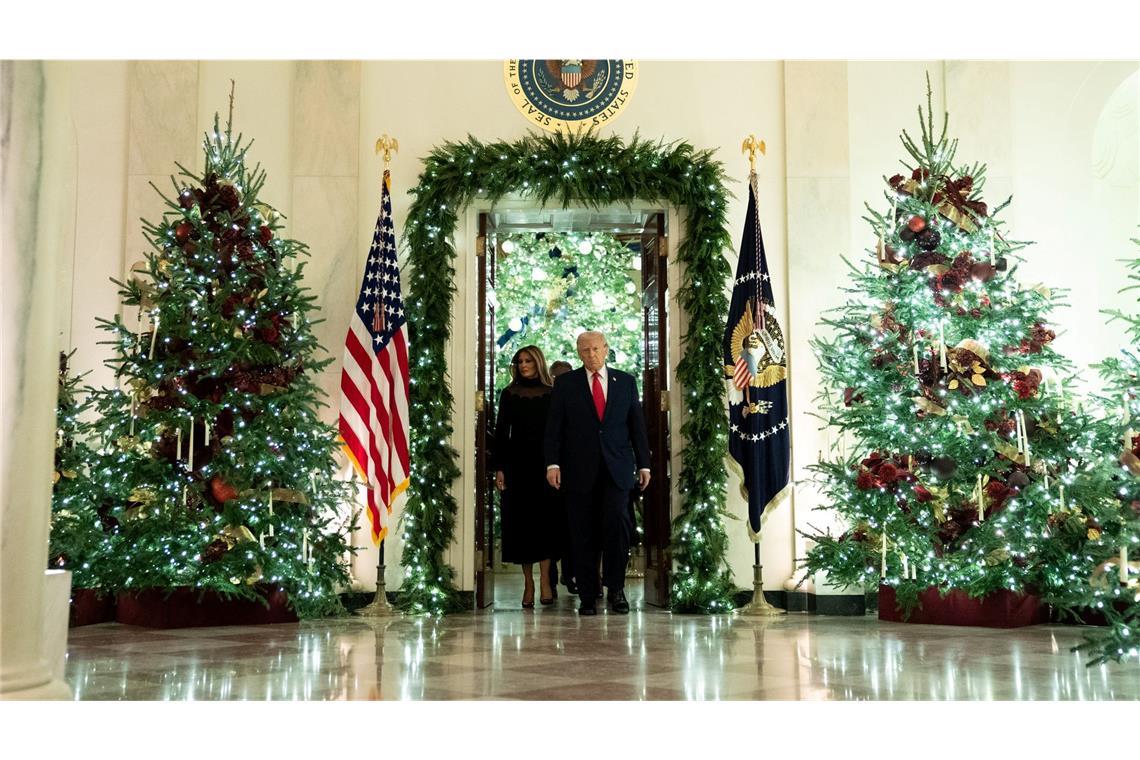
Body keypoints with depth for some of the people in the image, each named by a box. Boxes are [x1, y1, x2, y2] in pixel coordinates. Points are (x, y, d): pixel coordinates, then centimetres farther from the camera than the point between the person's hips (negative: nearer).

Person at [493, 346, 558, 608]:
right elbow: (501, 432, 6)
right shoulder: (509, 394, 7)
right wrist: (499, 468, -1)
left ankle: (545, 581, -5)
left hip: (545, 463, -1)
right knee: (520, 522, 2)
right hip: (517, 463, 1)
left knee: (545, 520, -7)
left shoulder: (552, 394, 5)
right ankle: (529, 583, 8)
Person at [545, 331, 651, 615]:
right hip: (579, 471, 0)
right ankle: (587, 596, 10)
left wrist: (643, 464, 7)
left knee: (618, 521, -14)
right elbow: (554, 427, 3)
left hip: (617, 468, 1)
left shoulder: (625, 382, 11)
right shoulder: (565, 384, 7)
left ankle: (616, 587, 2)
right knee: (584, 534, 2)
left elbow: (637, 424, 12)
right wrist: (552, 463, -7)